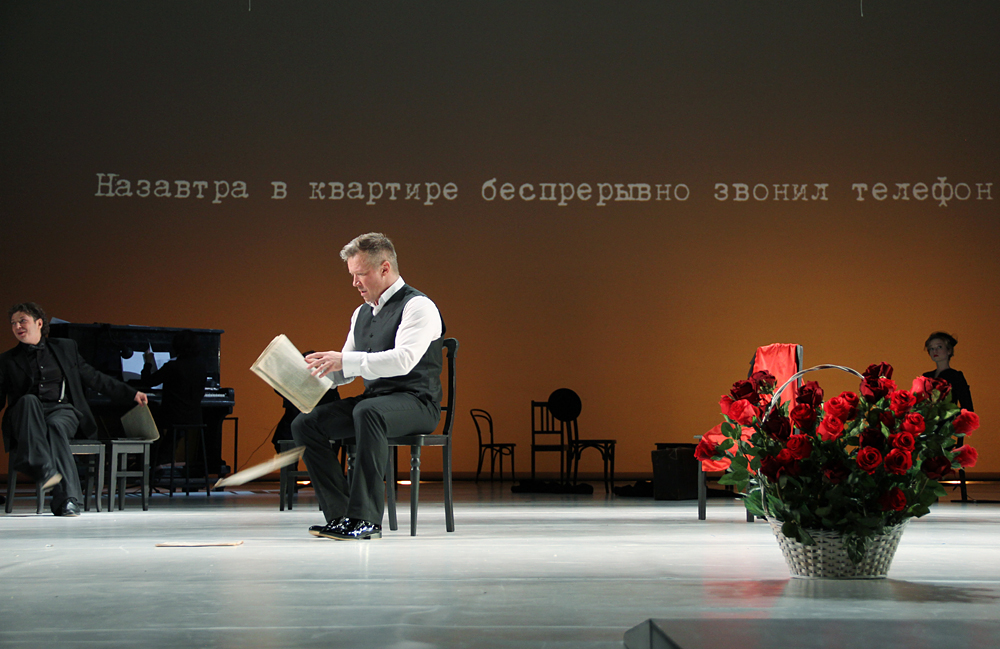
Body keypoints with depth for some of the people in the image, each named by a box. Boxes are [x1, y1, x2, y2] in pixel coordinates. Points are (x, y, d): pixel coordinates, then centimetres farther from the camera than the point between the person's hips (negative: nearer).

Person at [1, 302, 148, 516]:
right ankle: (45, 470, -51)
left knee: (56, 426, -36)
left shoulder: (65, 348, 19)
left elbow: (93, 378, 21)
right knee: (28, 400, -35)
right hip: (26, 417, 0)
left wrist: (131, 394, 16)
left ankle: (66, 498, -44)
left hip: (62, 411, 0)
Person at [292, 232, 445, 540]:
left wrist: (345, 361, -29)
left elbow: (403, 360, -25)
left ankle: (366, 519, -37)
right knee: (304, 424, -9)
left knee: (367, 411, -40)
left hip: (416, 403, -8)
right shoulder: (361, 313, 18)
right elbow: (346, 371, 23)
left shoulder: (418, 306, -9)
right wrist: (316, 373, 1)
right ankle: (339, 514, -12)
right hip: (372, 400, 8)